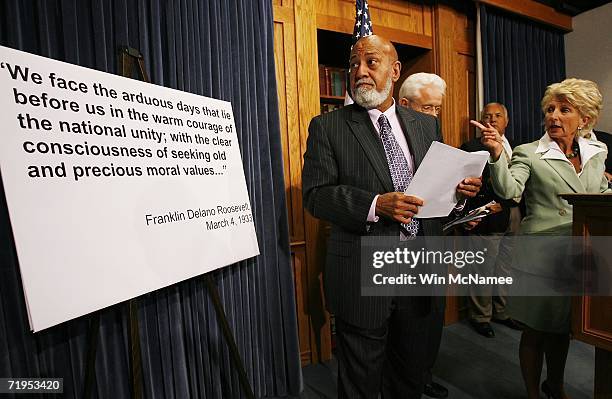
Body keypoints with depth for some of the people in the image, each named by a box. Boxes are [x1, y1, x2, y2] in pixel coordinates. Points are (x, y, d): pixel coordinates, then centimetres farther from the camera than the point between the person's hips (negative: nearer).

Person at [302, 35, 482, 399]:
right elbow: (316, 194, -12)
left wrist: (458, 188, -9)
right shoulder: (327, 127, -4)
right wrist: (375, 205, -25)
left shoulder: (427, 125, 9)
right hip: (363, 278, -4)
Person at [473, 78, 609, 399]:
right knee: (536, 331, 8)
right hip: (541, 256, -5)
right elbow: (508, 190, -25)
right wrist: (497, 155, -39)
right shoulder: (529, 153, -8)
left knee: (563, 328, 21)